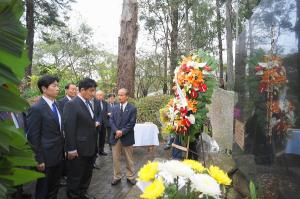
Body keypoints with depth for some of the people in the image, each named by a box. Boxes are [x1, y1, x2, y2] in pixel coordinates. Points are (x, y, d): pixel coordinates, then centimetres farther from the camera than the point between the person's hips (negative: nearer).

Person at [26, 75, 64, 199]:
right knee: (43, 188, 13)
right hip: (46, 156, -7)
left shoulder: (56, 105, 6)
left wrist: (62, 150, 11)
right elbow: (33, 137, -17)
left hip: (58, 155, 7)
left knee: (55, 186, 22)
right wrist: (39, 160, -15)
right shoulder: (36, 109, -17)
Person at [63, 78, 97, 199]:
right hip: (78, 149, -8)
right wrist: (71, 149, -18)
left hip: (90, 148, 8)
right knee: (75, 176, 10)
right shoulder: (71, 104, -16)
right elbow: (69, 128, -18)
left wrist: (94, 145, 11)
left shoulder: (89, 104, 10)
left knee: (87, 174, 22)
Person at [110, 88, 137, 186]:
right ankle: (117, 177, 24)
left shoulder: (132, 108, -3)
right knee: (115, 159, 10)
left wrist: (122, 132, -18)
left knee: (129, 159, 10)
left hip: (127, 137, -3)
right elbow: (111, 121, 1)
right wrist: (116, 131, -15)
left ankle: (130, 177, 24)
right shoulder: (114, 108, 9)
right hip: (115, 137, 3)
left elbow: (132, 123, -10)